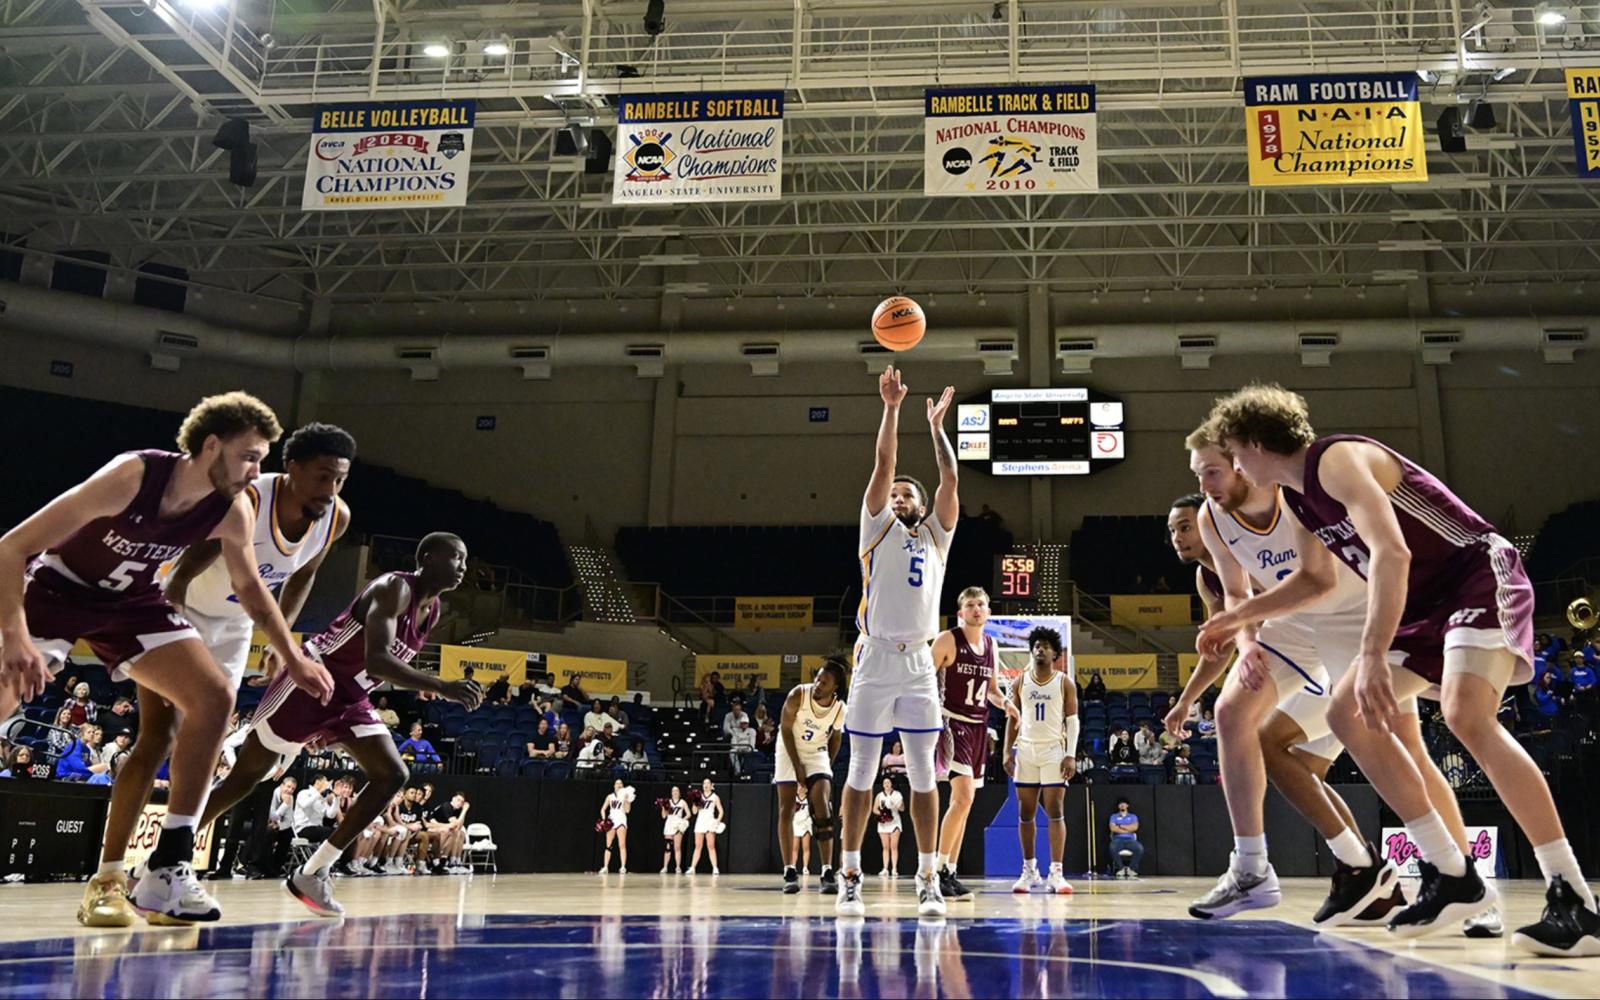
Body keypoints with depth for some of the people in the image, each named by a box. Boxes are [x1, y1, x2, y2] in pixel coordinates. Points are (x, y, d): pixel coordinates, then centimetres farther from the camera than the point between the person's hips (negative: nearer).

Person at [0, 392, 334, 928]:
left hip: (133, 599, 5)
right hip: (58, 585, -5)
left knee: (215, 698, -12)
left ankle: (168, 866, -7)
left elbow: (249, 587, 5)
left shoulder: (232, 512, -16)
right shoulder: (131, 476, -33)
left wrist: (293, 658, 2)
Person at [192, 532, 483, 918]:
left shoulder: (432, 610, 5)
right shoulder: (394, 588, -22)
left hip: (350, 696, 8)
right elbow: (375, 658, -36)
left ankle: (312, 873, -1)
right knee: (245, 776, 0)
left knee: (393, 775, -5)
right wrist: (443, 687, -44)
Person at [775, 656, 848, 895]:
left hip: (817, 754, 1)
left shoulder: (840, 709, -16)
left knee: (822, 807, -15)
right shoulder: (798, 695, -23)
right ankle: (789, 871, 1)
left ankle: (827, 872, -15)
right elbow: (785, 730, -13)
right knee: (786, 810, -4)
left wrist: (828, 765, 4)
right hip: (790, 751, -1)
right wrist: (797, 767, -13)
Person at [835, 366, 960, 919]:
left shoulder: (936, 535, 17)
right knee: (861, 770, 2)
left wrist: (937, 426, 13)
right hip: (876, 659, -2)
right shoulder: (878, 528, 10)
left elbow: (950, 479, 7)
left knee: (923, 774, 2)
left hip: (919, 663, 2)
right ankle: (850, 878, 8)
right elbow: (883, 466, 0)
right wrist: (891, 408, -5)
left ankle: (928, 880, 7)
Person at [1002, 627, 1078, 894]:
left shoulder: (1065, 683, 1)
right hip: (1026, 749, 3)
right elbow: (1012, 719, 10)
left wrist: (1071, 755, -11)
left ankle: (1056, 873, -6)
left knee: (1055, 812, -7)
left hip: (1054, 750, -3)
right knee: (1025, 812, 5)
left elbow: (1072, 720, -1)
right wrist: (1007, 752, 1)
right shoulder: (1020, 682, 8)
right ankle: (1029, 870, 15)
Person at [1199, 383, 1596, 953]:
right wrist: (1240, 616, 25)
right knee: (1347, 713, 3)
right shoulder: (1297, 494, 10)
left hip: (1481, 576, -10)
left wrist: (1373, 656, -40)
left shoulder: (1338, 460, -19)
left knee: (1466, 714, -31)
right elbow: (1318, 579, 25)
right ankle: (1452, 877, 6)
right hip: (1427, 602, 10)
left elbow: (1392, 553, -33)